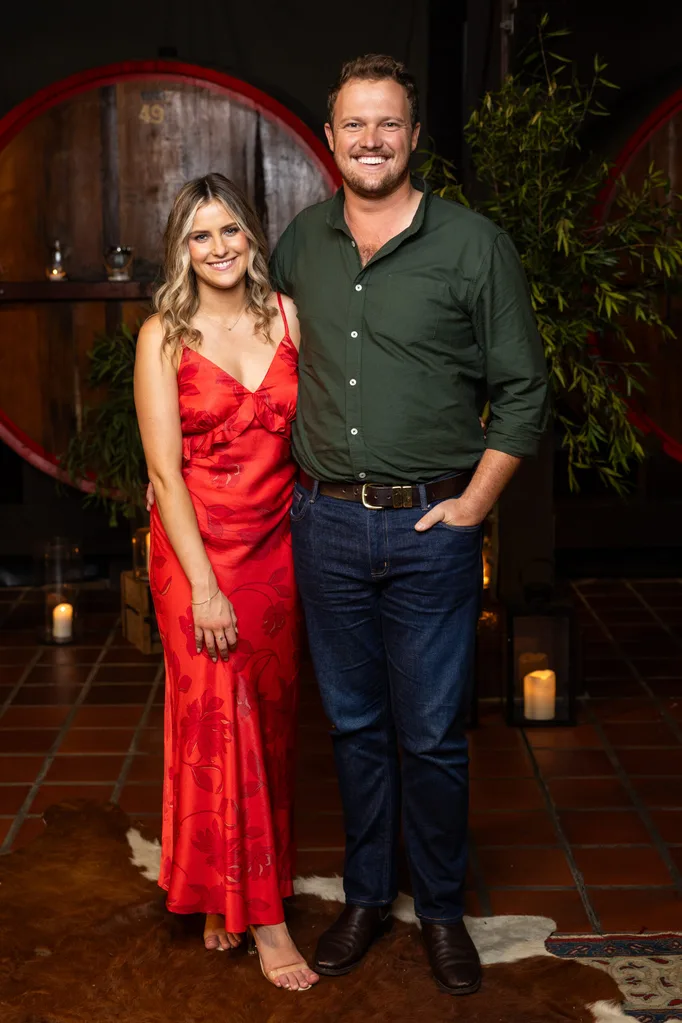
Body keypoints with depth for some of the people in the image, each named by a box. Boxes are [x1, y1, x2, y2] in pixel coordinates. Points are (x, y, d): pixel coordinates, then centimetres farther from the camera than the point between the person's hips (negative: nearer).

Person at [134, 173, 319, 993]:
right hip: (196, 548, -4)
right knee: (218, 718, -2)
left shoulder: (286, 315, 4)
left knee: (270, 718, 9)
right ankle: (258, 915, 9)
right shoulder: (164, 336, -6)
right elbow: (165, 469, -10)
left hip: (278, 546, 4)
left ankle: (234, 895, 27)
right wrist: (203, 587, -15)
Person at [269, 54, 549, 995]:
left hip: (430, 529, -3)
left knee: (432, 734, 4)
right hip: (326, 522, 3)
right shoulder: (301, 244, 7)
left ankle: (442, 911, 23)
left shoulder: (475, 245, -4)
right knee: (355, 724, 14)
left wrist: (476, 503, -8)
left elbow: (523, 389, -2)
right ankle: (366, 897, 29)